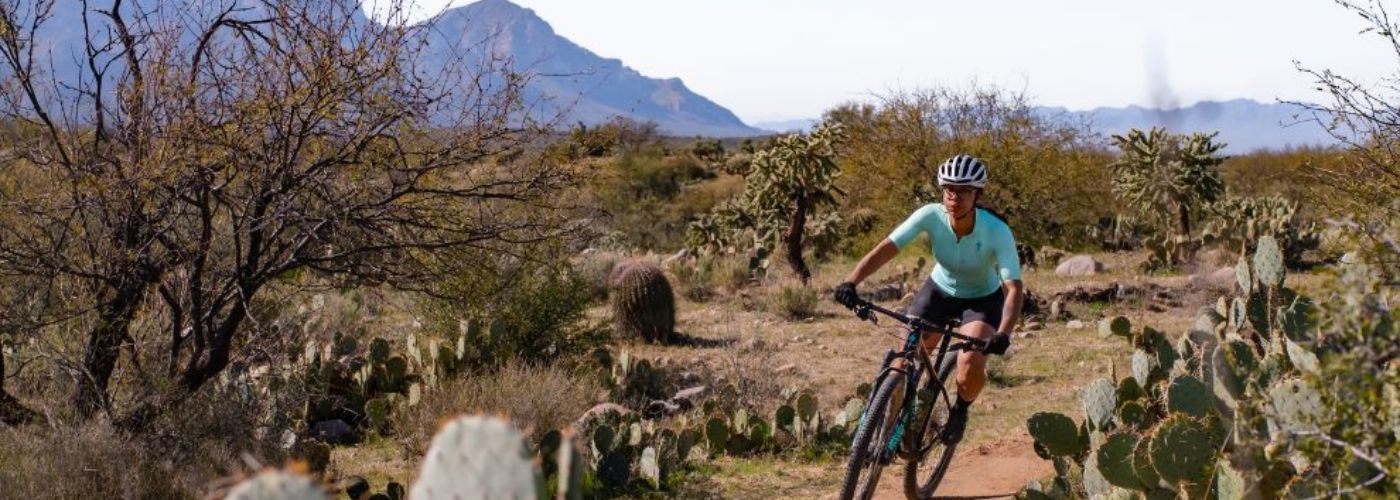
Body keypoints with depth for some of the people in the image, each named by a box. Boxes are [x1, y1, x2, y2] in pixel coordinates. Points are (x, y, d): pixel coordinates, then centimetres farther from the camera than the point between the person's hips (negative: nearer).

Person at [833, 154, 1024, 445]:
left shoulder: (997, 232, -31)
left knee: (970, 366, -25)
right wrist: (851, 282, -45)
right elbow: (887, 248, -30)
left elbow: (1014, 288, -35)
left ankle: (960, 411, 9)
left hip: (983, 298, -2)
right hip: (940, 290, 2)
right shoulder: (932, 216, -25)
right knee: (905, 360, -12)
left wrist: (1003, 334, -50)